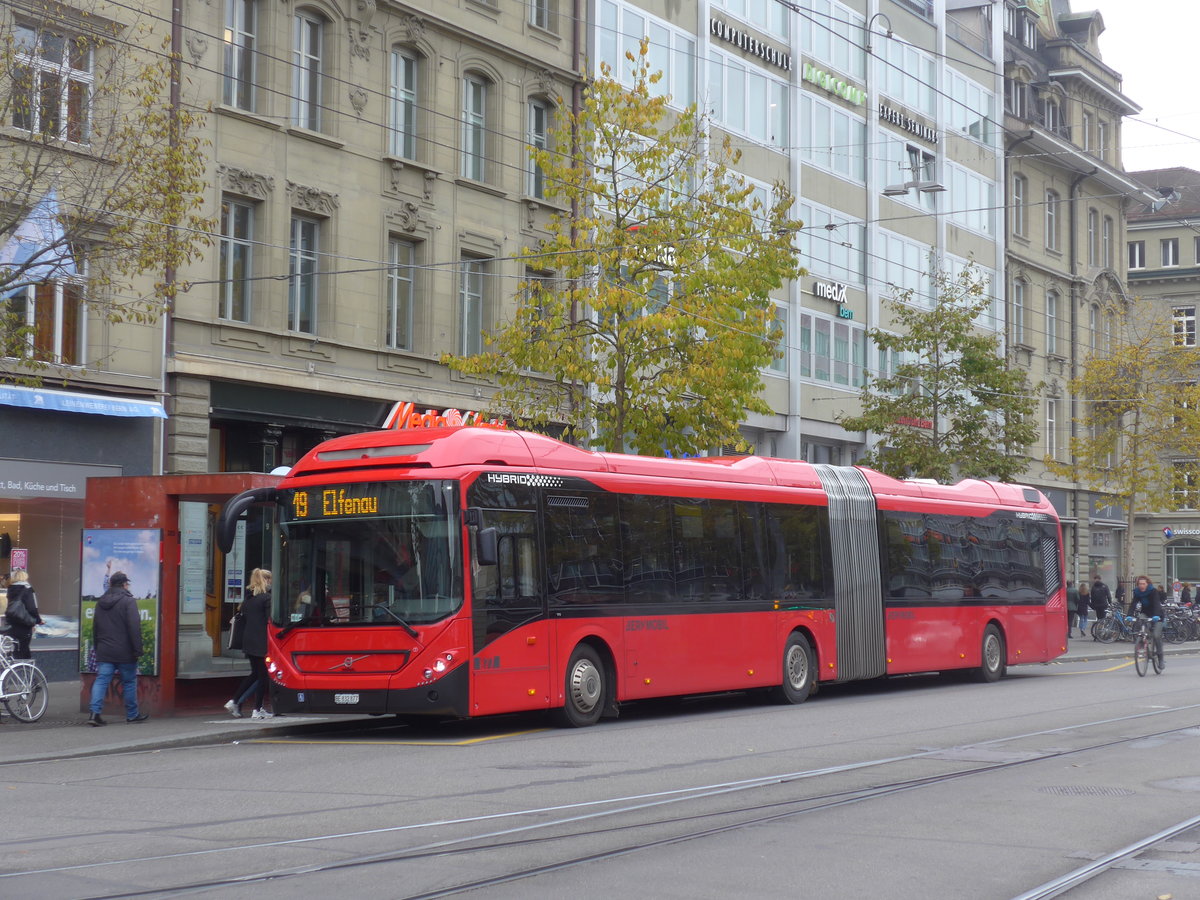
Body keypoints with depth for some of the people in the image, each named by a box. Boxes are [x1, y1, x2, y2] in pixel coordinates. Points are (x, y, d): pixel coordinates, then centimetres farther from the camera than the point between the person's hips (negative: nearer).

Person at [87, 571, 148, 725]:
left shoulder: (100, 603, 13)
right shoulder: (128, 601, -9)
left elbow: (95, 628, 19)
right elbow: (134, 627, -15)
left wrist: (97, 648, 26)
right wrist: (137, 649, -12)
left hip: (104, 652, 5)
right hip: (125, 652, -5)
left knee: (101, 681, 0)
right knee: (129, 682, 8)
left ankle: (94, 712, -16)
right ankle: (132, 714, 17)